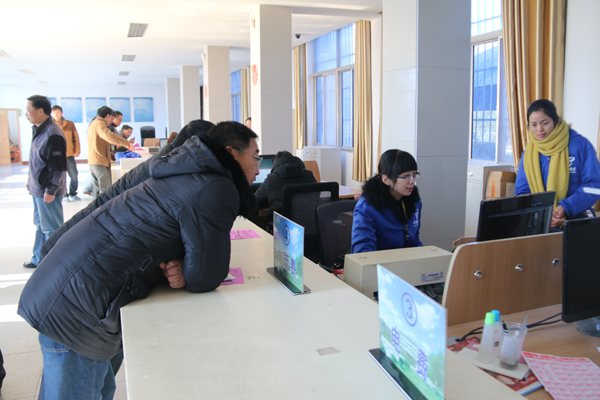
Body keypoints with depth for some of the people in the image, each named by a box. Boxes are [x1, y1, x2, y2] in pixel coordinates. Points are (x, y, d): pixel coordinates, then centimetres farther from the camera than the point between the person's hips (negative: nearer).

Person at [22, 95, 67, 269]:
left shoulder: (52, 134, -21)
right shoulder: (39, 130, 10)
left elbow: (57, 167, -22)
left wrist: (50, 190, -20)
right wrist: (31, 180, 21)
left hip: (47, 192, -10)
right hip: (37, 189, 10)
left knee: (51, 229, 1)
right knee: (40, 225, 20)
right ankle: (39, 259, 34)